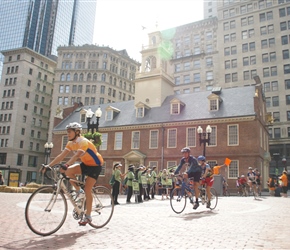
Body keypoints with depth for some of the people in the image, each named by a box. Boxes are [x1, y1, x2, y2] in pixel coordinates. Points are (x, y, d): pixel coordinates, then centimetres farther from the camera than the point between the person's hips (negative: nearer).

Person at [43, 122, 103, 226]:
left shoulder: (84, 142, -26)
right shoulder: (71, 143, -2)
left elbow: (76, 155, -42)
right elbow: (61, 155, -7)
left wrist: (66, 165, -55)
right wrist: (49, 165, -16)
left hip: (95, 165, -7)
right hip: (85, 164, 7)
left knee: (87, 189, -12)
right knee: (68, 171, -17)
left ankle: (88, 216, 2)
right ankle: (79, 191, 3)